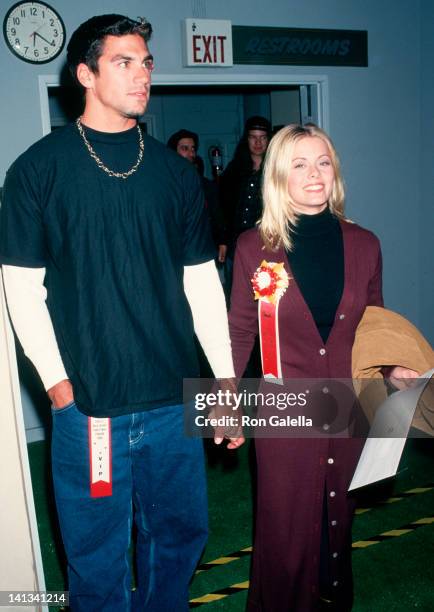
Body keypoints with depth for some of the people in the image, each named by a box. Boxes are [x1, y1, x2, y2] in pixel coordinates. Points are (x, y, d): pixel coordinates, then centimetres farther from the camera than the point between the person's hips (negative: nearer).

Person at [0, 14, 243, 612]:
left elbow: (202, 281, 8)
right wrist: (58, 381, -8)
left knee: (180, 533, 17)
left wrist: (227, 378, 5)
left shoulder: (174, 171, 7)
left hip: (173, 400, 3)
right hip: (86, 405, -3)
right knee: (97, 553, 12)